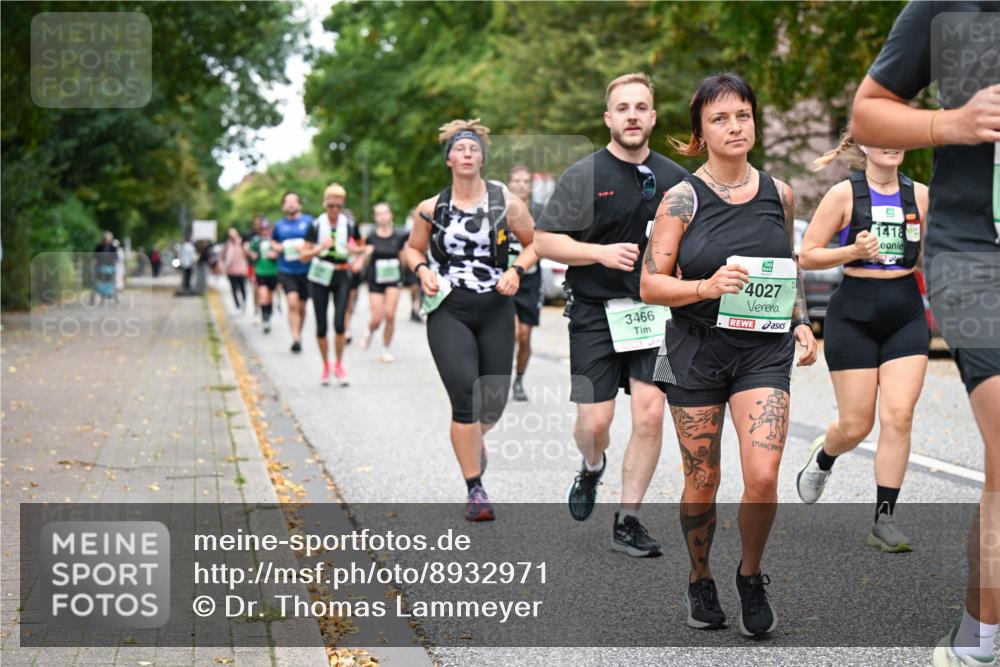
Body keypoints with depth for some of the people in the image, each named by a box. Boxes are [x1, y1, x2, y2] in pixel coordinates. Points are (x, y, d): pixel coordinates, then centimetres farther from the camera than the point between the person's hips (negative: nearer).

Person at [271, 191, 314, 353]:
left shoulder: (308, 221, -1)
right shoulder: (279, 225, 6)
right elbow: (273, 241, 23)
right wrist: (277, 247, 1)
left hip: (305, 270, 0)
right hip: (286, 271, 0)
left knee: (301, 306, 11)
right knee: (292, 303, -17)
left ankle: (299, 335, 33)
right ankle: (296, 339, -19)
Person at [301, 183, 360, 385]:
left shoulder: (349, 224, 0)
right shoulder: (316, 225, -4)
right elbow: (304, 256, -5)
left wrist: (354, 250, -5)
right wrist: (320, 248, -22)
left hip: (342, 277, 0)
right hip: (320, 277, 0)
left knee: (339, 323, -12)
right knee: (322, 326, 2)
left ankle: (339, 365, 6)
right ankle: (326, 365, 21)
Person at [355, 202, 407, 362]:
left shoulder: (398, 238, 1)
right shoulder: (371, 238, -1)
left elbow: (403, 260, 12)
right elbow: (364, 263, 5)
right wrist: (366, 253, -15)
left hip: (393, 280, 0)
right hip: (375, 281, 0)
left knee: (390, 315, -13)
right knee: (377, 319, -7)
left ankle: (386, 349, 5)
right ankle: (370, 331, 32)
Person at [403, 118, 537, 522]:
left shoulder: (506, 201, 0)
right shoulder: (432, 208, 1)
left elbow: (534, 243, 9)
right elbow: (413, 248, 15)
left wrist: (517, 269, -9)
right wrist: (422, 270, -6)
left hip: (496, 311, 1)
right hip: (449, 311, -1)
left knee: (494, 402, 5)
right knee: (465, 397, -15)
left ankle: (475, 437, 45)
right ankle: (475, 492, -3)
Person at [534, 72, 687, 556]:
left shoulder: (675, 178, 8)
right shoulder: (582, 177, -2)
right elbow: (544, 242, -5)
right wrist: (602, 252, -17)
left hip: (654, 312, 2)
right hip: (595, 312, -2)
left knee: (650, 415, -6)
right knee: (594, 420, -2)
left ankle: (627, 521, 6)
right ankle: (591, 469, 35)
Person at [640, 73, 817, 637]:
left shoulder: (779, 193, 4)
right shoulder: (683, 198, -5)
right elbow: (651, 284, -6)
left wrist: (801, 321, 5)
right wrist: (707, 286, -23)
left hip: (763, 351, 2)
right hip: (696, 351, -1)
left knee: (762, 478, -12)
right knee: (703, 484, 5)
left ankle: (752, 578, 15)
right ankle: (701, 580, 31)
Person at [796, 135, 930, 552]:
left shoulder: (920, 195, 5)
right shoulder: (844, 195, -5)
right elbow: (806, 256, -4)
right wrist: (853, 251, -18)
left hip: (906, 314, 3)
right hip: (854, 315, -3)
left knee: (899, 416, -8)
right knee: (856, 424, 1)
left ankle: (884, 520, 1)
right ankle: (822, 459, 37)